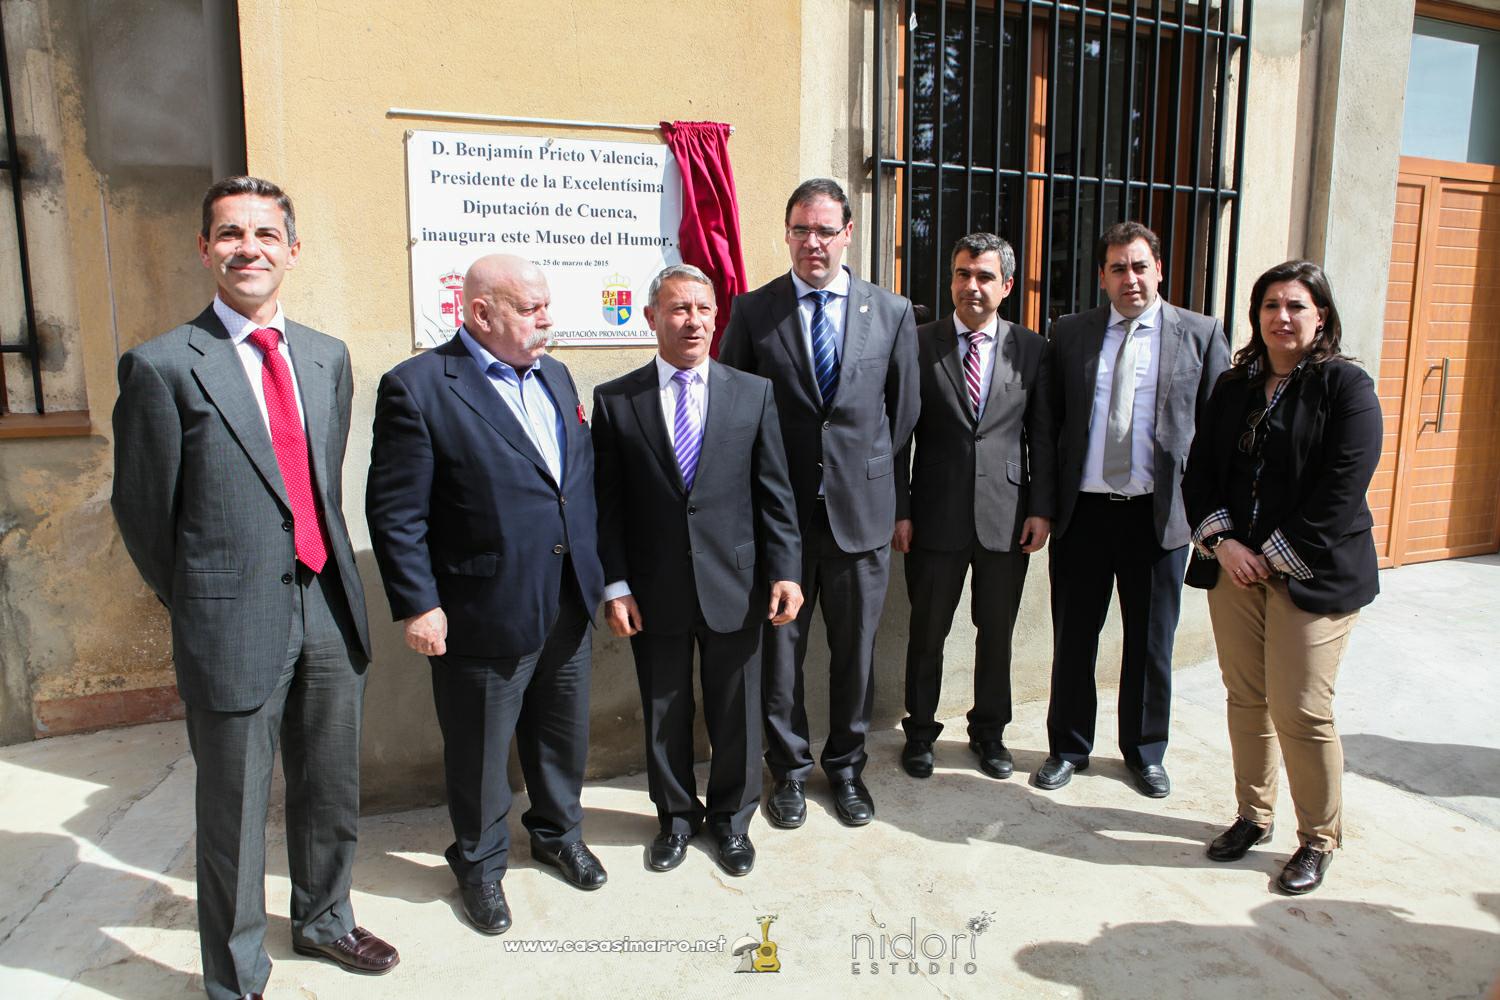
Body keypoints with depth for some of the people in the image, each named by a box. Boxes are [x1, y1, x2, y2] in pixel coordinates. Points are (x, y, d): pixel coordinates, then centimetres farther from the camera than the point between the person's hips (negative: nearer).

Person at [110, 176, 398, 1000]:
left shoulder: (328, 358, 8)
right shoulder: (163, 366, -9)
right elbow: (143, 511, -3)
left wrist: (332, 583, 11)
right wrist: (197, 609, 5)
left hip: (329, 612, 5)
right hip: (236, 626, -5)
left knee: (331, 793, 20)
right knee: (234, 814, 11)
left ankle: (323, 921, 45)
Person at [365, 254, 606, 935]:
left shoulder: (556, 376, 8)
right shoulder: (417, 387, -13)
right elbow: (395, 512, -13)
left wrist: (596, 574, 10)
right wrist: (417, 605, -14)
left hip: (569, 605, 6)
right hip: (484, 615, -6)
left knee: (563, 733, 21)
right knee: (479, 751, 13)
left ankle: (558, 832, 46)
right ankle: (479, 864, 38)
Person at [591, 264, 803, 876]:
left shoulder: (754, 393, 2)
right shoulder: (615, 401, -1)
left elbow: (775, 493, 1)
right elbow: (606, 503, -1)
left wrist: (785, 571, -6)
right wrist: (614, 586, -6)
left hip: (734, 589, 0)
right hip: (654, 593, 0)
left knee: (736, 714, 13)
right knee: (664, 714, 15)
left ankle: (731, 816, 36)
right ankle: (676, 816, 38)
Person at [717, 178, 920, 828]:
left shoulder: (892, 312, 4)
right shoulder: (752, 311, 0)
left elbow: (902, 412, 8)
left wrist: (892, 496, 8)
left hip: (861, 511, 1)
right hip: (779, 512, -1)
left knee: (856, 650, 12)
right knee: (779, 647, 10)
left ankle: (846, 766, 33)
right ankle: (789, 769, 30)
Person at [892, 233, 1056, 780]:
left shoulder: (1032, 349, 4)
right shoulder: (919, 343, -1)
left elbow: (1043, 436, 6)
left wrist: (1042, 508, 0)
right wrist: (899, 510, -6)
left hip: (1007, 515, 2)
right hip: (936, 514, -1)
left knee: (997, 632, 14)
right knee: (927, 632, 10)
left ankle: (989, 730, 33)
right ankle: (920, 730, 28)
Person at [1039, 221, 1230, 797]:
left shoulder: (1200, 335, 2)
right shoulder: (1069, 333, 5)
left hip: (1160, 511, 0)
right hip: (1083, 510, 1)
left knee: (1151, 641, 12)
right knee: (1073, 637, 10)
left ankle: (1144, 753, 32)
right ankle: (1068, 748, 28)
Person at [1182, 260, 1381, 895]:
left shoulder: (1347, 387, -5)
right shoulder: (1234, 386, 10)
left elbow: (1341, 493, -13)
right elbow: (1200, 471, 8)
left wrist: (1274, 556, -12)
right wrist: (1222, 542, -5)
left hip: (1311, 574, -5)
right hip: (1233, 565, 5)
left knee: (1300, 711, -2)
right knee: (1245, 698, 11)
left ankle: (1318, 840, 18)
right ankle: (1254, 814, 28)